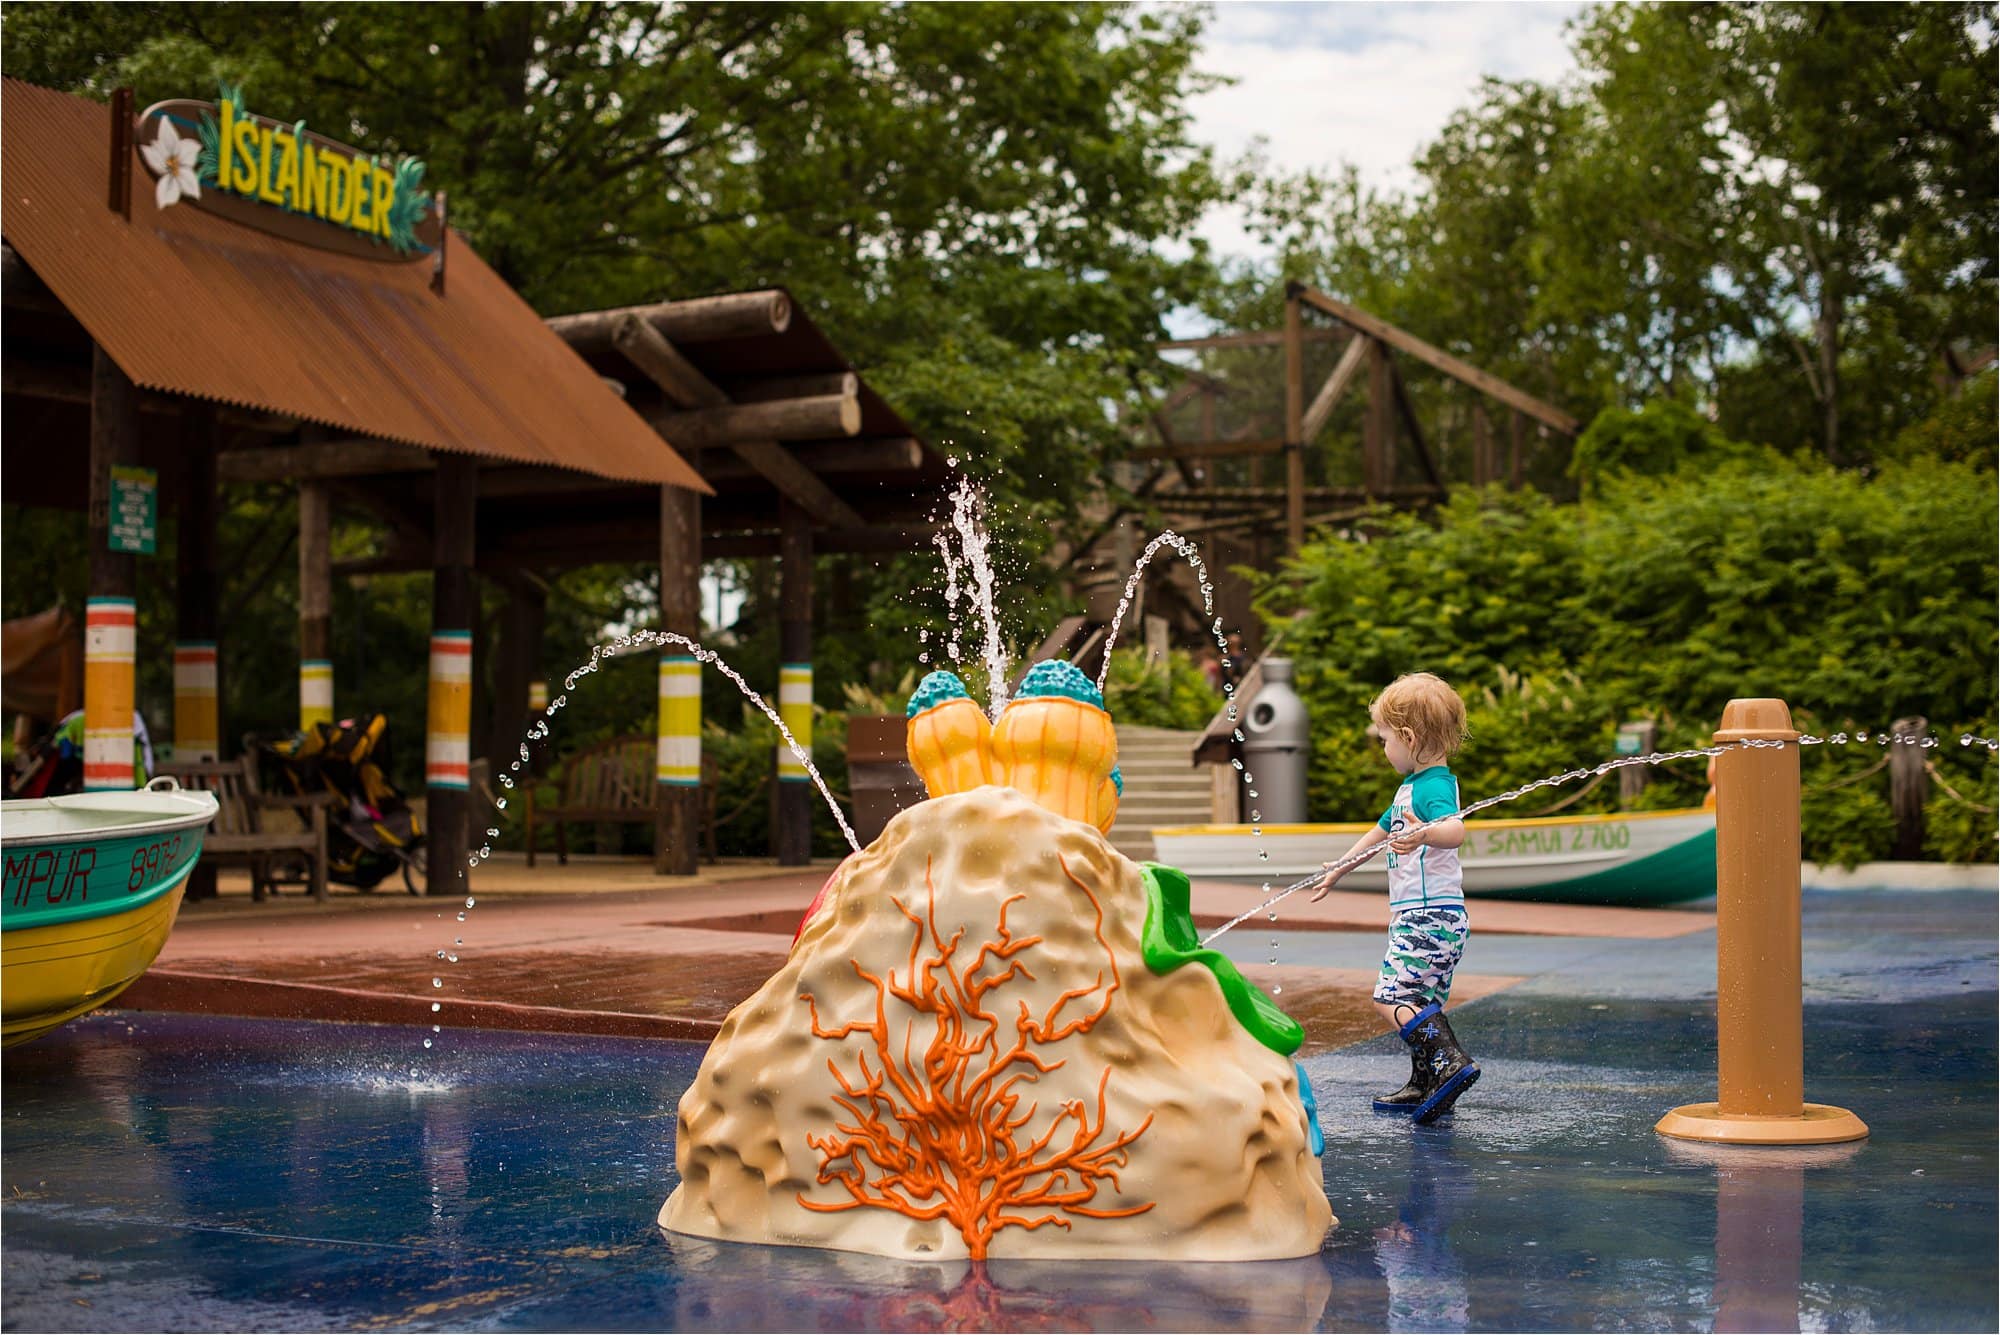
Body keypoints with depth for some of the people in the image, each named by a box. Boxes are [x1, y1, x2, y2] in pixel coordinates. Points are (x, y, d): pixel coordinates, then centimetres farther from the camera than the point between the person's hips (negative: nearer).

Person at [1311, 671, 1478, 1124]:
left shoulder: (1434, 786, -16)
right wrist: (1340, 868, 43)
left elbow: (1455, 830, -37)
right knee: (1422, 1001, 16)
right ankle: (1424, 1086, 24)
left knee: (1392, 998, -17)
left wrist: (1422, 834, -57)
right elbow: (1381, 831, 33)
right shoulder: (1410, 787, 17)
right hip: (1419, 916, 11)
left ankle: (1451, 1061, -25)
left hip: (1430, 915, -11)